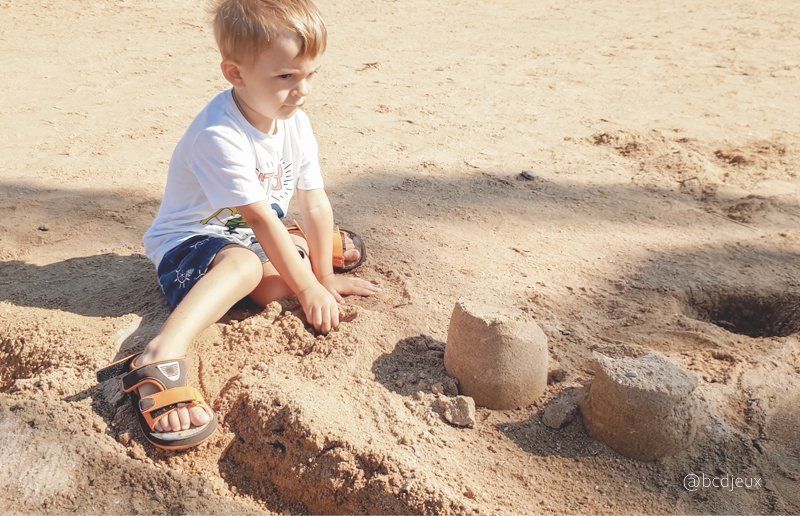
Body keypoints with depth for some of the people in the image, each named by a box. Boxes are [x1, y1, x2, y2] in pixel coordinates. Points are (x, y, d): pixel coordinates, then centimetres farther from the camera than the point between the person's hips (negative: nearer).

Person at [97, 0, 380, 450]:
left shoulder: (296, 123, -4)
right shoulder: (219, 135, -28)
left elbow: (315, 202, -2)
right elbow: (259, 218, -28)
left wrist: (323, 275, -1)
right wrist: (308, 288, -23)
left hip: (249, 235, 11)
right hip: (188, 242, -10)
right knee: (245, 263, -37)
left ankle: (302, 245, 28)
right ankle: (160, 359, -55)